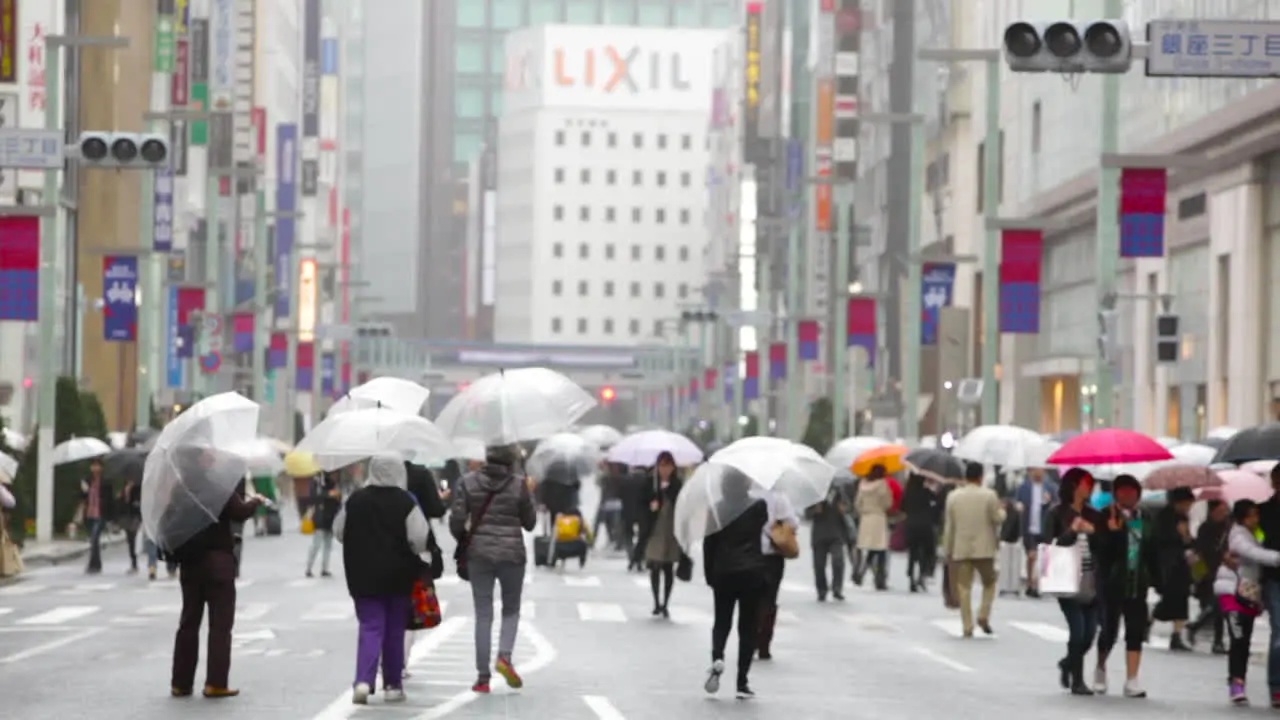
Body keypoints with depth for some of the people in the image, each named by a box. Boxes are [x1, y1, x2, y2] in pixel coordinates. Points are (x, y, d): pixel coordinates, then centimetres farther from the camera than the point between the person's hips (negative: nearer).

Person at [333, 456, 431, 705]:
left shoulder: (355, 500, -1)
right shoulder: (406, 502, -10)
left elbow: (339, 533, 8)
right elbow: (420, 539, -15)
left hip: (363, 575, 1)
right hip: (397, 575, -1)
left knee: (370, 628, 1)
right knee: (395, 631, 12)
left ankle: (364, 680, -19)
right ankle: (393, 685, 17)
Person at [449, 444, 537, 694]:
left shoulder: (468, 482, -2)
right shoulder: (519, 486, -6)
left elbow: (456, 521, -5)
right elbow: (529, 523, 3)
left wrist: (464, 542, 12)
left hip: (478, 553, 1)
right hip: (512, 554, -1)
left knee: (483, 614, 6)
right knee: (511, 610, 15)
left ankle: (483, 677, 3)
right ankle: (504, 656, -10)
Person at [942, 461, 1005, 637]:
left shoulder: (953, 496, 2)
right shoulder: (989, 495, -6)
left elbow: (949, 525, 4)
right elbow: (997, 519, -3)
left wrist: (948, 549, 11)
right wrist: (1002, 510, 19)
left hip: (961, 549, 2)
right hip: (984, 548, -1)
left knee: (964, 588, 3)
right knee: (989, 583, 16)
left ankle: (967, 626, -1)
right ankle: (983, 615, -2)